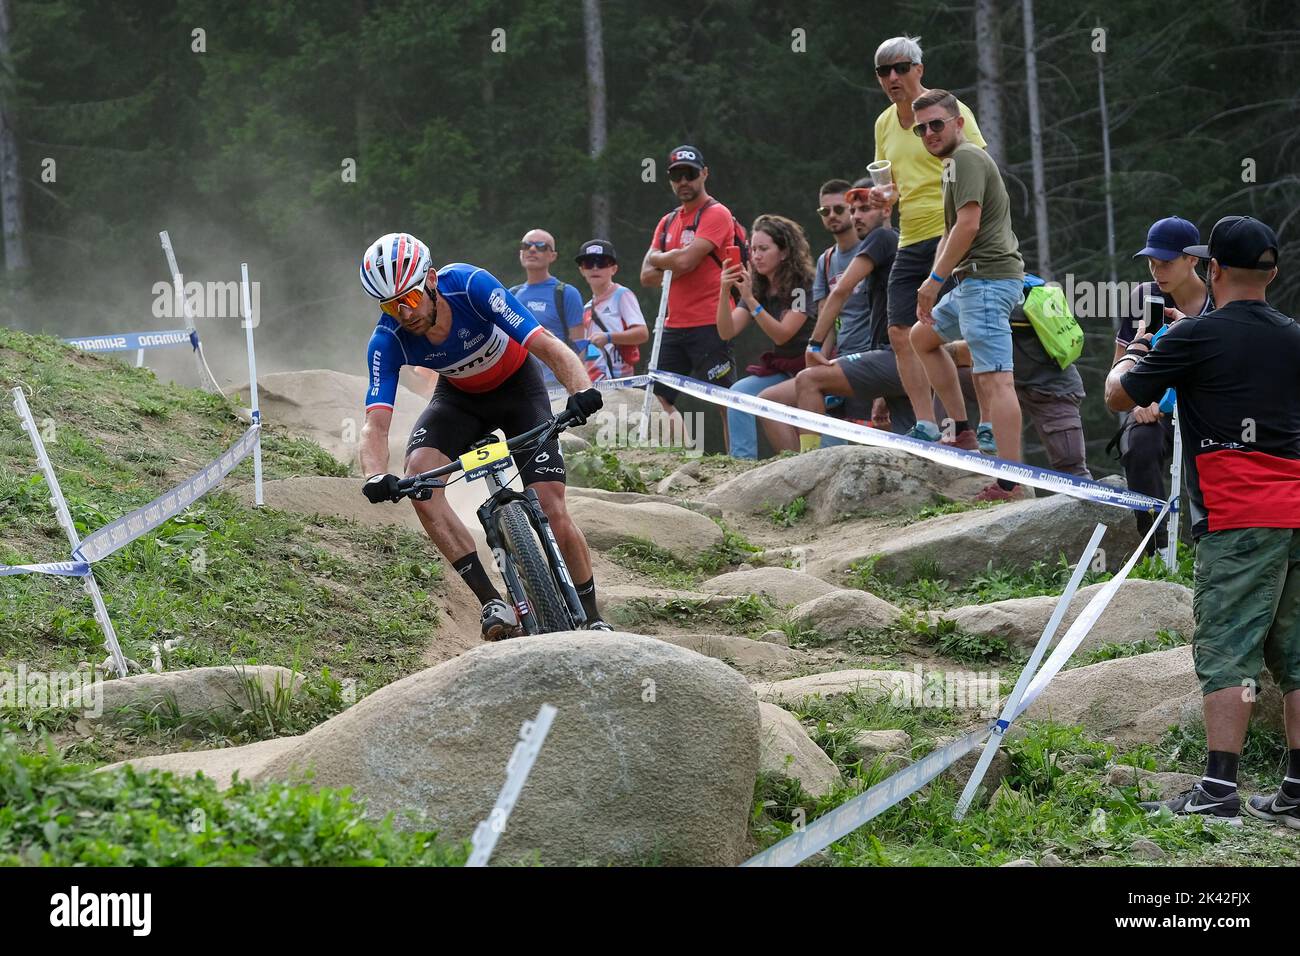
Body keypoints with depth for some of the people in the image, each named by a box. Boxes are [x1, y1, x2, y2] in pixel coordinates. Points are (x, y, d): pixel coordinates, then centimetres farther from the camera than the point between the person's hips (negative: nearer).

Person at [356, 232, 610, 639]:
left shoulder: (470, 285, -34)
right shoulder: (387, 340, -26)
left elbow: (549, 347, -38)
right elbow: (376, 424, -31)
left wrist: (581, 390, -57)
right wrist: (376, 477, -52)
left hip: (518, 387, -2)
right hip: (460, 397, 2)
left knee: (553, 510, -13)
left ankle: (593, 619, 9)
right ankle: (492, 602, -22)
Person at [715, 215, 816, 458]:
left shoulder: (803, 286, -14)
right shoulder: (758, 287, 5)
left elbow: (782, 335, -22)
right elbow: (727, 332, -4)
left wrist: (750, 299, -28)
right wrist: (725, 293, -20)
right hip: (780, 369, 6)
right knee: (739, 393, -15)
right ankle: (742, 462, -17)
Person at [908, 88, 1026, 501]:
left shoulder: (966, 158, -8)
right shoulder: (956, 162, 24)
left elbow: (968, 224, -18)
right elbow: (950, 233, 28)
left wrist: (935, 279, -13)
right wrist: (932, 287, 20)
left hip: (988, 278, -12)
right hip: (973, 281, 12)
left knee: (993, 378, -17)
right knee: (923, 336, 27)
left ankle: (1011, 480, -24)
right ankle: (963, 432, 23)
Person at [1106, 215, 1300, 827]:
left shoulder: (1197, 337, -4)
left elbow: (1118, 398, 6)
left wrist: (1127, 362, 28)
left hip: (1237, 519, -6)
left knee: (1226, 651, -8)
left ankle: (1218, 791, -14)